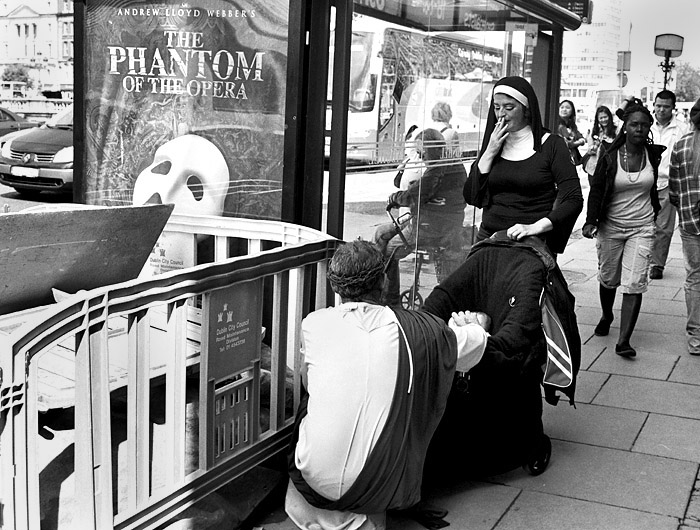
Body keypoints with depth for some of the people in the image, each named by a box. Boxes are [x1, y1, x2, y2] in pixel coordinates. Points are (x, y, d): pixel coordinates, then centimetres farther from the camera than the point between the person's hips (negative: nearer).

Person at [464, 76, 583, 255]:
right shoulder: (493, 145, 11)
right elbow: (471, 198, 4)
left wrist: (535, 227, -22)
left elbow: (574, 200, -10)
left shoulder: (551, 145, -3)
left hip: (531, 243, -4)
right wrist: (489, 152, -4)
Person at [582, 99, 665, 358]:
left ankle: (624, 340, -8)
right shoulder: (610, 156, -8)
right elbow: (596, 190, -6)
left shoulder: (654, 154, -2)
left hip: (642, 227, 1)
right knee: (608, 278, 13)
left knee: (635, 283, -9)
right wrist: (591, 221, -15)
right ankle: (606, 316, 43)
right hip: (611, 226, 0)